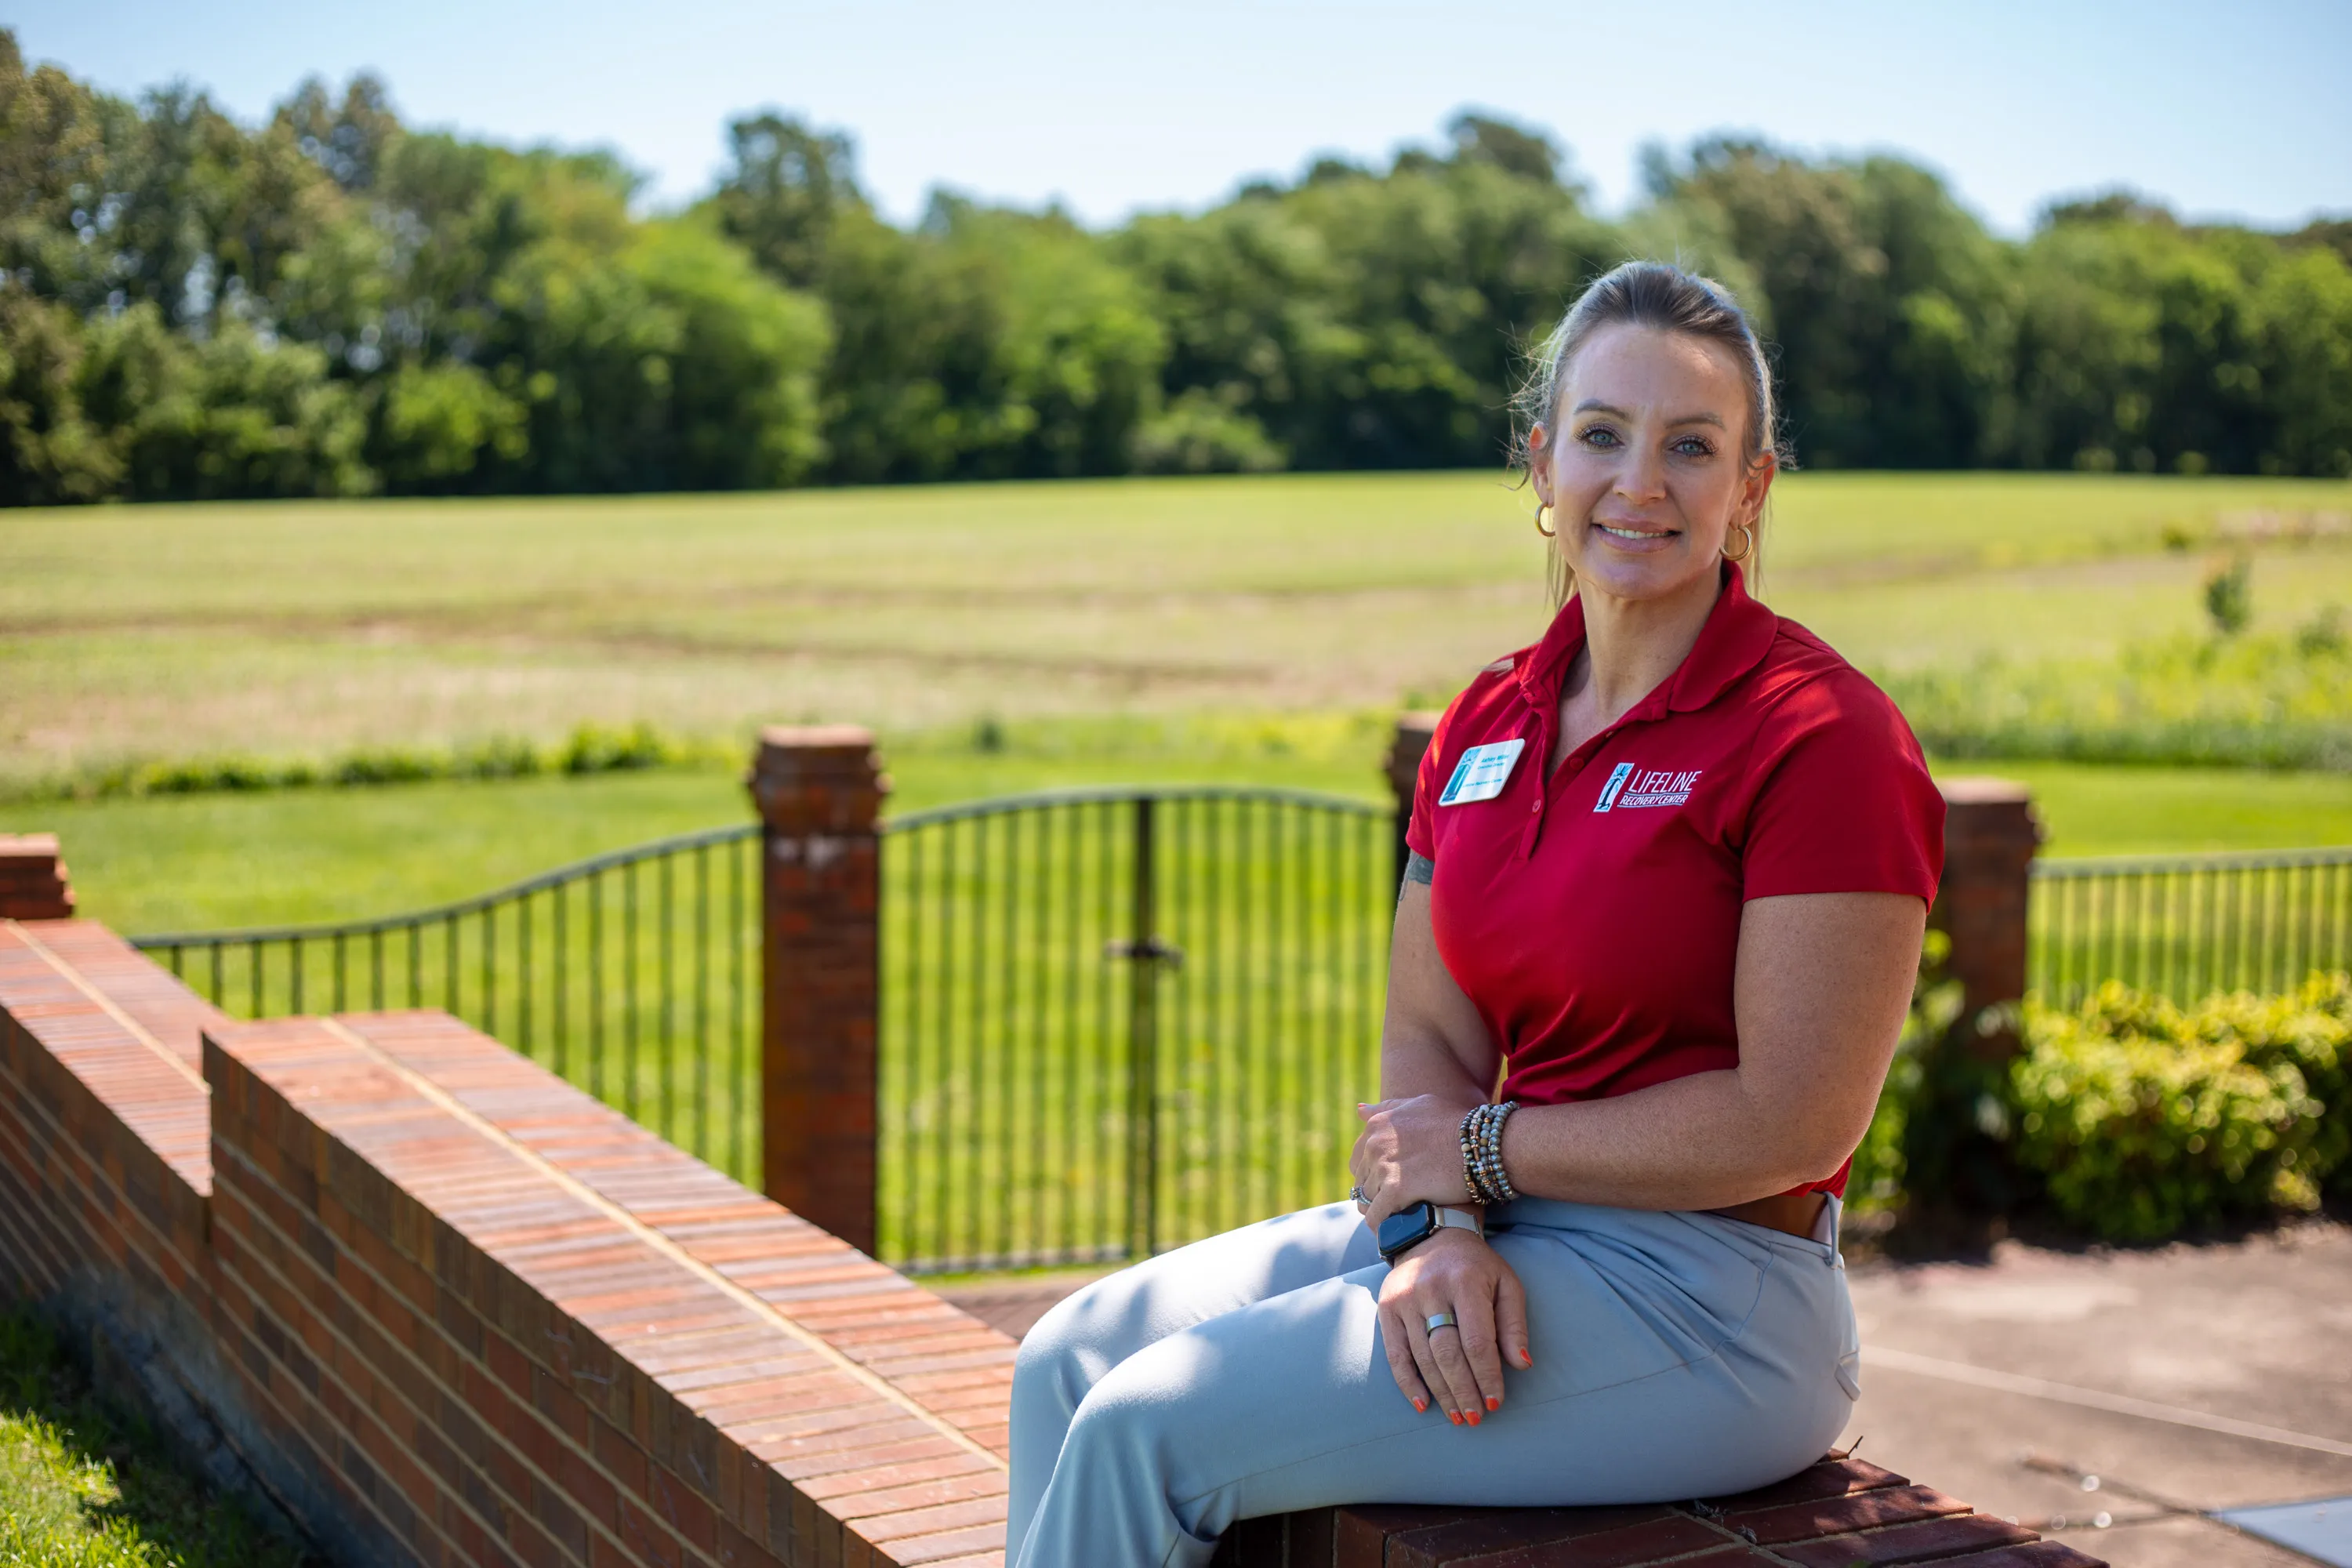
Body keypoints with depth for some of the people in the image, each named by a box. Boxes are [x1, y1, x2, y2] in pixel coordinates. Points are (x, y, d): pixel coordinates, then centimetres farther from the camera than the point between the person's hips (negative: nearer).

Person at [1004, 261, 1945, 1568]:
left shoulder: (1822, 737, -14)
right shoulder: (1487, 725, 8)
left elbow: (1793, 1125, -18)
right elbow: (1428, 1038, 9)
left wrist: (1482, 1148, -10)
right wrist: (1431, 1231, -12)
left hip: (1703, 1303, -7)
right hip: (1510, 1243, 8)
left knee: (1149, 1432, -15)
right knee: (1071, 1361, 0)